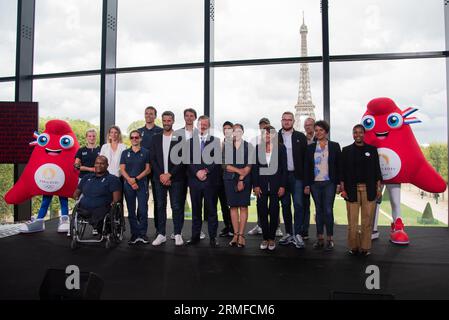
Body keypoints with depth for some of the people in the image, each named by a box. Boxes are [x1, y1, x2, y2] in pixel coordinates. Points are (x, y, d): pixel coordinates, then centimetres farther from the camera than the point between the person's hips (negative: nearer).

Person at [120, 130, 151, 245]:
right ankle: (134, 234, 12)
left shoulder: (146, 152, 6)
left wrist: (136, 178, -11)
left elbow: (148, 169, 1)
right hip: (128, 185, 2)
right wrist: (130, 181, -10)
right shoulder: (125, 153, 11)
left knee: (143, 210, -5)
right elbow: (122, 169, 5)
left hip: (142, 184, -2)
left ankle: (142, 233, 6)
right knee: (131, 211, 5)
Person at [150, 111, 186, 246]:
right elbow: (152, 159, 6)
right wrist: (161, 175, -6)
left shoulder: (180, 138, -1)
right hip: (159, 178, 3)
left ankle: (178, 234, 11)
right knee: (160, 206, 7)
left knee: (176, 207, 1)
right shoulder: (156, 138, 10)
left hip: (175, 178, -3)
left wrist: (169, 174, -12)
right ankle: (161, 234, 15)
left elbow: (182, 159, -7)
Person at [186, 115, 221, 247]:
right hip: (194, 180, 2)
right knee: (196, 210, 10)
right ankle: (195, 236, 19)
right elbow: (188, 161, 3)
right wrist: (197, 172, -11)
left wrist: (205, 171, -13)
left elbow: (216, 160, -4)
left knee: (211, 210, 4)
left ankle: (213, 237, 11)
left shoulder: (215, 141, 4)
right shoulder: (190, 141, 10)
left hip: (210, 181, -2)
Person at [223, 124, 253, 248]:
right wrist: (238, 170, -11)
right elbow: (224, 164, 1)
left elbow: (249, 165, -2)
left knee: (243, 206, -2)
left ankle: (241, 235, 2)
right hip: (230, 179, 1)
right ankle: (236, 234, 9)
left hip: (245, 179, -1)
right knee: (233, 206, 3)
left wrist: (241, 179, -10)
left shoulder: (248, 146, 5)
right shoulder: (227, 146, 8)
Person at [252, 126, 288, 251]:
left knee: (274, 211, 5)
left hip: (275, 183, -1)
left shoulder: (280, 147, 2)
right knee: (262, 211, 1)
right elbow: (254, 168, 3)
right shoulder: (258, 148, 5)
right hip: (261, 184, 1)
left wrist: (282, 186, -6)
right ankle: (265, 238, 14)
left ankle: (272, 238, 17)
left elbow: (284, 168, 0)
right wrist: (255, 185, -3)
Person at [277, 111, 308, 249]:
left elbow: (305, 157, 1)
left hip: (297, 176, -1)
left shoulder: (300, 137, 5)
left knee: (298, 204, -6)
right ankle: (288, 233, 19)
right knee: (285, 205, 9)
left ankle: (297, 234, 1)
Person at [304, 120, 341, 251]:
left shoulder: (334, 146, 3)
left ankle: (330, 239, 6)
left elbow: (338, 166, 3)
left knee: (328, 210, -5)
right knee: (319, 211, 8)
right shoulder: (310, 147, 7)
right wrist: (307, 185, 2)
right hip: (315, 183, 2)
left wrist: (338, 183, -3)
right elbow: (307, 167, 7)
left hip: (329, 183, -2)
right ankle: (320, 238, 14)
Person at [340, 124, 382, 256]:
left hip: (369, 189, 1)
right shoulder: (346, 150, 6)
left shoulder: (372, 149, 8)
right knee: (352, 220, 2)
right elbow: (342, 171, 4)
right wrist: (342, 188, -2)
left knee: (367, 220, 3)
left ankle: (365, 247, 12)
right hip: (352, 189, 0)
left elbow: (377, 169, 8)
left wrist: (378, 187, 2)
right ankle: (353, 247, 13)